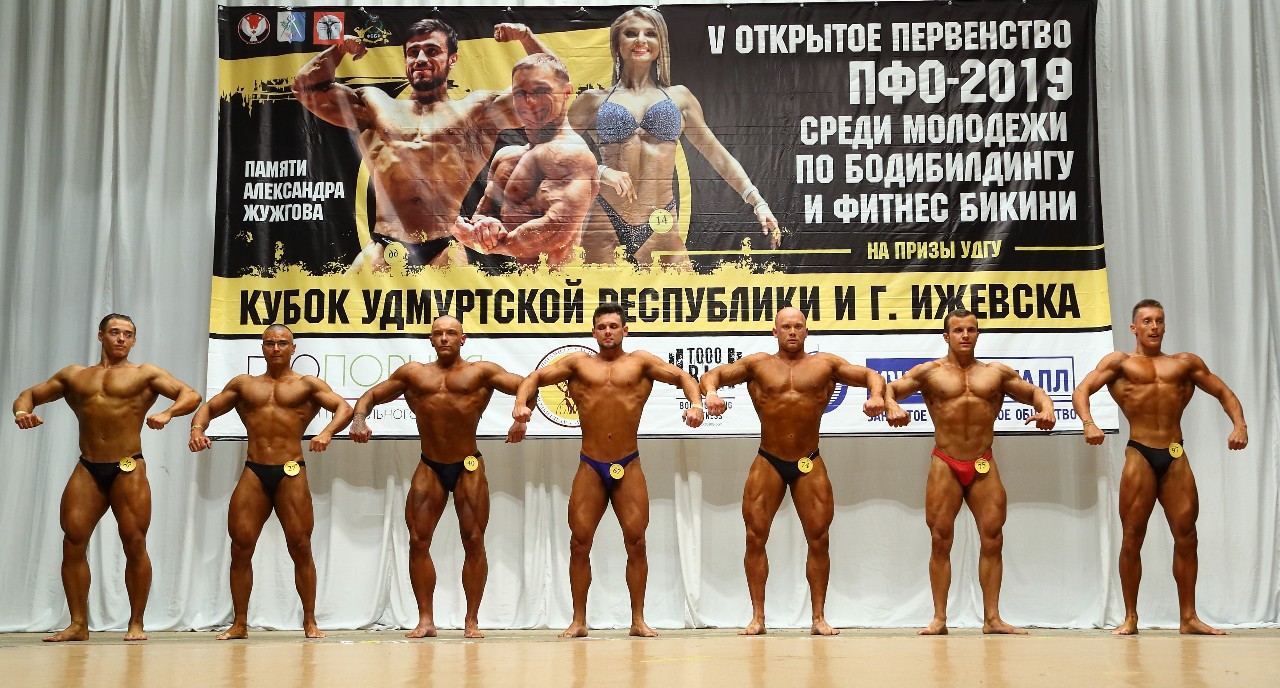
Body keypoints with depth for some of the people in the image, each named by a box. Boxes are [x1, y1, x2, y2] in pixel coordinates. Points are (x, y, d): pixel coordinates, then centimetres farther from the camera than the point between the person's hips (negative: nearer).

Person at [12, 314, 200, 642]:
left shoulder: (145, 374, 7)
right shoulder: (73, 375, 18)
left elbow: (191, 395, -2)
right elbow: (30, 394, 23)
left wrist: (168, 412, -22)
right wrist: (22, 411, -1)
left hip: (129, 470, -3)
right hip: (87, 470, 3)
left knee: (135, 545, -5)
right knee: (73, 542, -6)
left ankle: (136, 623, 5)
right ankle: (78, 624, 3)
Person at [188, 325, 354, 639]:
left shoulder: (308, 385, 9)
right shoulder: (244, 384, 18)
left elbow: (344, 408, -2)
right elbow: (209, 407, 18)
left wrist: (327, 432, -23)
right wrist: (197, 429, -5)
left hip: (291, 473, -2)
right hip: (253, 473, 3)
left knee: (300, 547, -3)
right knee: (241, 547, -1)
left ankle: (310, 622, 6)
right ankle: (239, 623, 9)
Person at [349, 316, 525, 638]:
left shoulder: (481, 372, 5)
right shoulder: (413, 373, 12)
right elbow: (371, 395, 16)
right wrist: (360, 417, -6)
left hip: (469, 467, -2)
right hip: (429, 467, 2)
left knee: (474, 541, -2)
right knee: (418, 541, -3)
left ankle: (472, 620, 7)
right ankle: (425, 620, 5)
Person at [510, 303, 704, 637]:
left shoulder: (640, 362, 8)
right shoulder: (578, 362, 10)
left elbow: (682, 377, 3)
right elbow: (536, 377, 8)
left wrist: (695, 403, -17)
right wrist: (521, 403, -12)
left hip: (629, 466, -1)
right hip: (590, 467, 1)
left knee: (636, 542, -1)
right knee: (580, 543, 0)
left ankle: (638, 620, 10)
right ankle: (579, 621, 11)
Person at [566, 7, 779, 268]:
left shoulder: (679, 97, 14)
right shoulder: (594, 100, 10)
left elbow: (717, 154, 14)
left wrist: (757, 202, 6)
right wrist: (598, 171, -11)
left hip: (661, 227, 1)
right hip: (607, 224, -1)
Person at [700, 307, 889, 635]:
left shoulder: (826, 364, 5)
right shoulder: (757, 364, 5)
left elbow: (871, 375, 4)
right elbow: (713, 374, 1)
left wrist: (876, 395, -18)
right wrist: (711, 392, -22)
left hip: (810, 464, 0)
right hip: (768, 463, 0)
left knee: (819, 539, 0)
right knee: (755, 537, -2)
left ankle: (819, 617, 11)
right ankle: (757, 617, 6)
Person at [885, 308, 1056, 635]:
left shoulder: (997, 372, 12)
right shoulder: (929, 372, 6)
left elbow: (1034, 391, 15)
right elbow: (889, 389, 2)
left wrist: (1046, 408, -8)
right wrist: (891, 406, -21)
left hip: (984, 467, 2)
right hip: (944, 465, -2)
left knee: (993, 540, -2)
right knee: (941, 540, -2)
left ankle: (992, 618, 5)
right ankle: (939, 618, 4)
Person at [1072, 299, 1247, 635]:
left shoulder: (1185, 363, 17)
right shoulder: (1119, 362, 9)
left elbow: (1224, 393, 17)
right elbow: (1081, 391, -3)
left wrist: (1239, 424, -2)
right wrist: (1088, 422, -22)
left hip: (1176, 456, 3)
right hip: (1139, 456, -2)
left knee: (1186, 536, 2)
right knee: (1132, 538, 0)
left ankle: (1188, 617, 11)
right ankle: (1130, 618, 9)